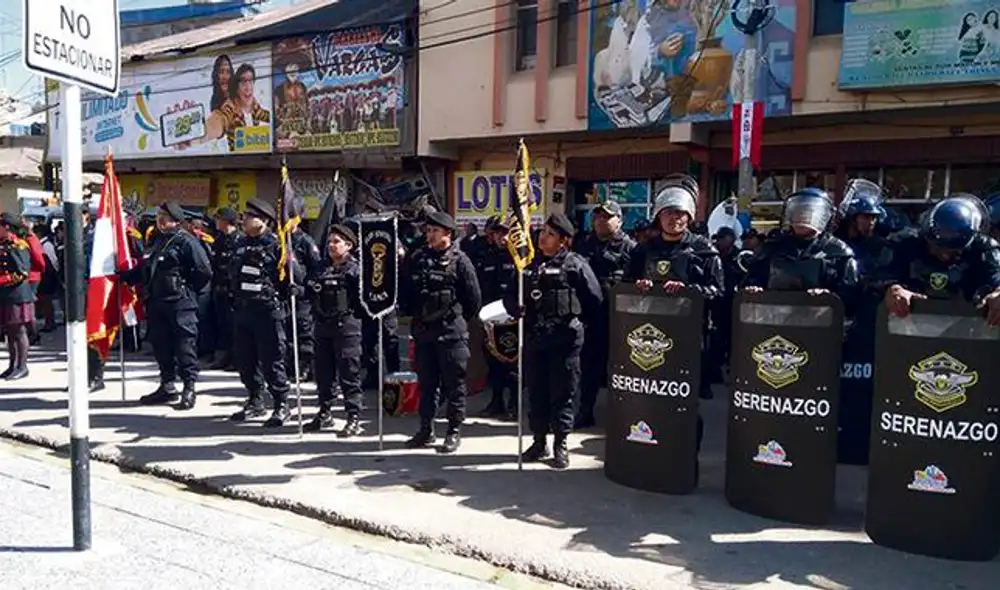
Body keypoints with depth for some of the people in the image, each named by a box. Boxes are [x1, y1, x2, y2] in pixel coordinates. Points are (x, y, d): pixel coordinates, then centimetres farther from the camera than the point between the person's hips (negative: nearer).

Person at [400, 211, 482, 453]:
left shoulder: (460, 260, -6)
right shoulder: (417, 259, 8)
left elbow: (474, 298, -3)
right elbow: (404, 290, 16)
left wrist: (459, 320, 4)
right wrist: (413, 314, 10)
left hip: (451, 333, -5)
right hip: (423, 332, 5)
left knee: (454, 385, 3)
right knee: (426, 383, 12)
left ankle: (454, 432, 13)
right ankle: (426, 430, 22)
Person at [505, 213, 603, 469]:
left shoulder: (575, 264, -3)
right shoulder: (530, 264, 11)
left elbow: (595, 299, -4)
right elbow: (510, 294, 14)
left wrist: (574, 319, 1)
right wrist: (516, 308, -6)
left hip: (565, 339, -5)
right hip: (534, 338, 5)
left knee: (562, 393, 3)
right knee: (536, 392, 11)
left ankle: (561, 444, 15)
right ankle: (540, 441, 23)